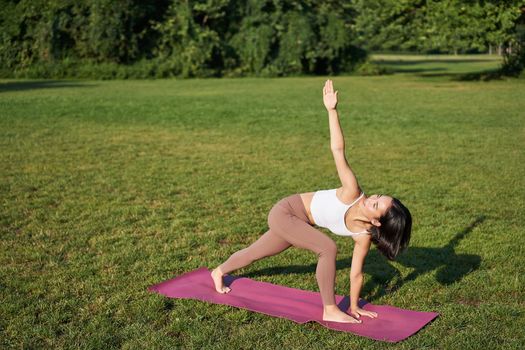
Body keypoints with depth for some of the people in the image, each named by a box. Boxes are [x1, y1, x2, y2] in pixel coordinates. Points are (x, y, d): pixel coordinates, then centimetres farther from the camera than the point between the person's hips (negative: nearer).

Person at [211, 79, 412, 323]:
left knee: (257, 253, 25)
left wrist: (354, 307, -5)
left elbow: (356, 273, -8)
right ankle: (329, 310, -10)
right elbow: (338, 150, -34)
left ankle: (219, 272, 53)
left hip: (299, 222, 6)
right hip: (285, 212, -6)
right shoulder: (353, 194, -32)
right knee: (328, 248, -26)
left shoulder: (363, 236, -19)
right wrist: (331, 110, -36)